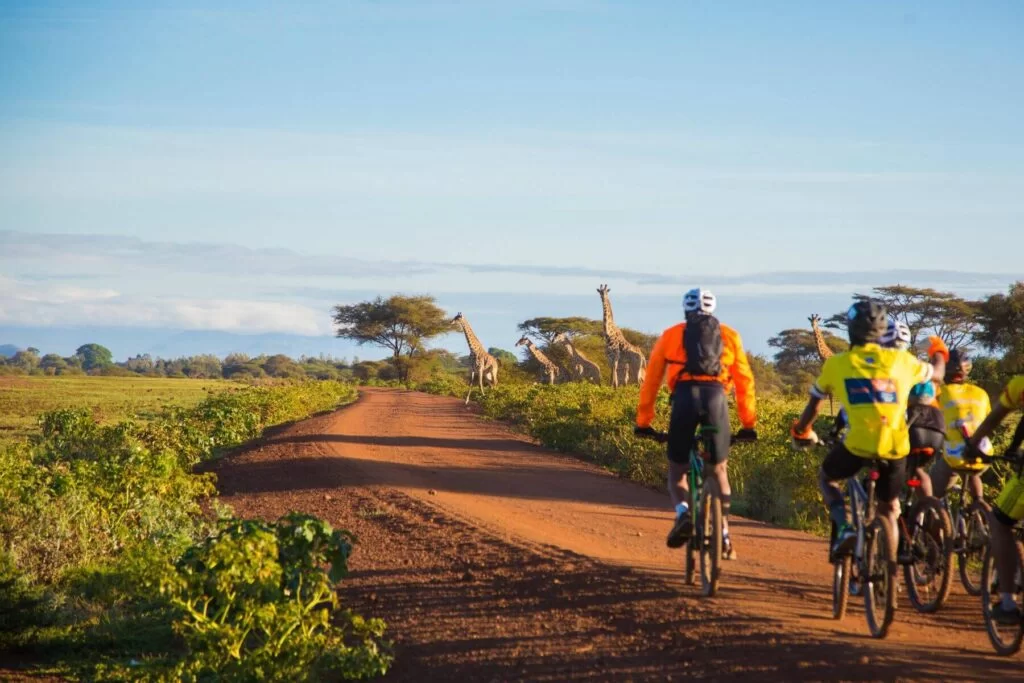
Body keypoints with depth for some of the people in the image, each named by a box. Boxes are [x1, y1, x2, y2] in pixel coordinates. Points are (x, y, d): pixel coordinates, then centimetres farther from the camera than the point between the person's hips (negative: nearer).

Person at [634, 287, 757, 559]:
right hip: (716, 397, 1)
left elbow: (651, 380, 21)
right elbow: (744, 381, 20)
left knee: (677, 470, 15)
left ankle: (683, 514, -15)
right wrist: (749, 423, 24)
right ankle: (724, 535, 8)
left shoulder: (671, 335, 22)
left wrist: (643, 421, 26)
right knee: (718, 470, 18)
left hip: (685, 397, -1)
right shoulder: (729, 336, 23)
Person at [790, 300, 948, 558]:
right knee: (888, 508, 24)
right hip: (895, 448, 2)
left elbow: (814, 403, 18)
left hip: (858, 444, -2)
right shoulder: (899, 359, 8)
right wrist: (939, 353, 51)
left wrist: (800, 432, 37)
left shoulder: (836, 364, 5)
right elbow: (936, 373, 27)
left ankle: (843, 529, 4)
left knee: (826, 477, 27)